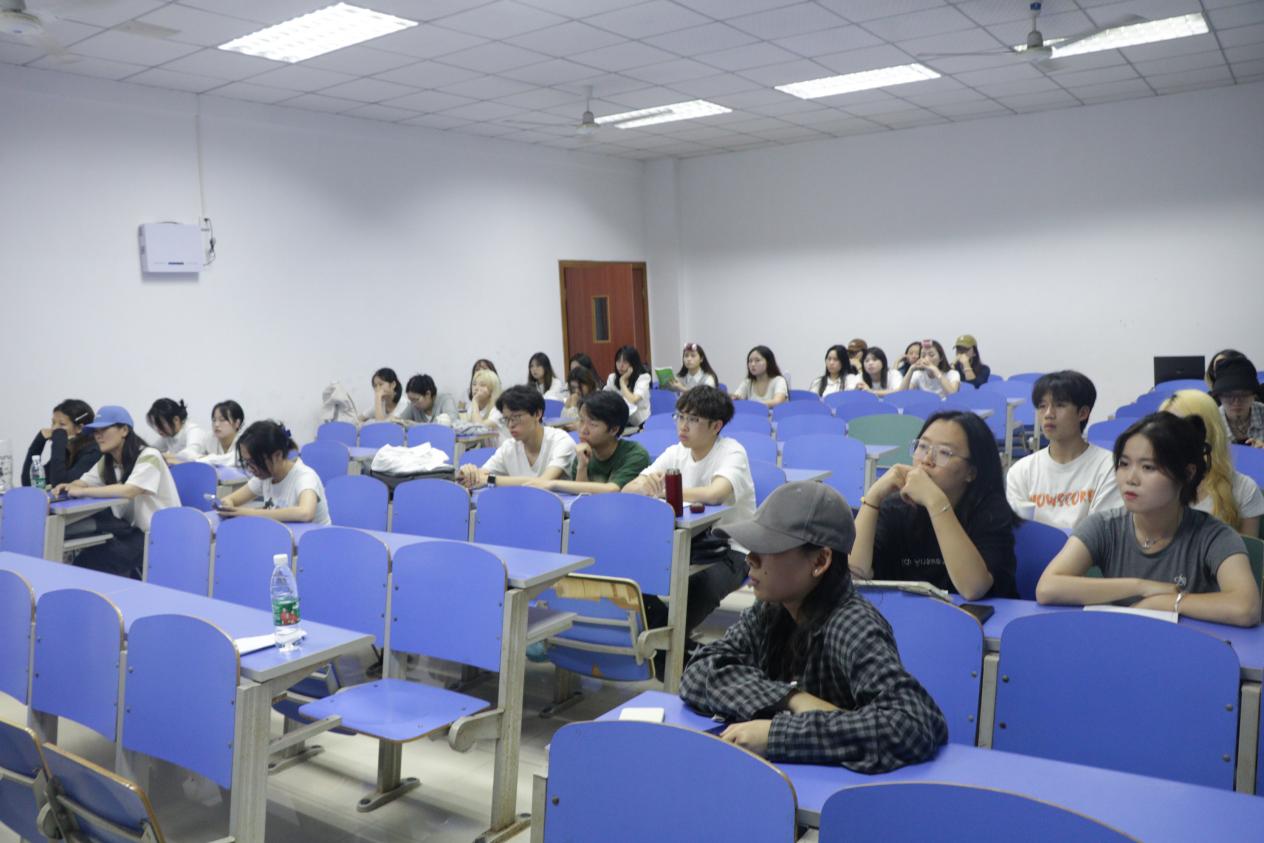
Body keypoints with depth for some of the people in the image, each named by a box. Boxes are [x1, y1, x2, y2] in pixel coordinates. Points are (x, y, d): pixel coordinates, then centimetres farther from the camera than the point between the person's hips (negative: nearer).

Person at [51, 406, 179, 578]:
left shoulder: (148, 457, -18)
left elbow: (128, 491, -31)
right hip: (135, 530, 8)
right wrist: (68, 487, -15)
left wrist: (82, 491, -25)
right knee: (86, 557, -13)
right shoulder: (107, 461, 9)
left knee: (98, 559, -21)